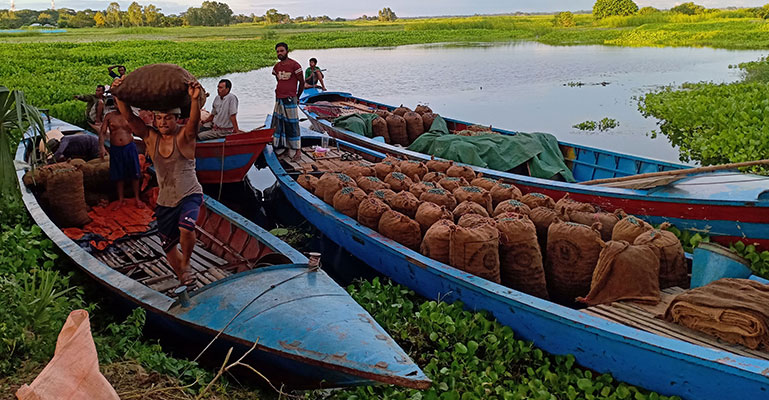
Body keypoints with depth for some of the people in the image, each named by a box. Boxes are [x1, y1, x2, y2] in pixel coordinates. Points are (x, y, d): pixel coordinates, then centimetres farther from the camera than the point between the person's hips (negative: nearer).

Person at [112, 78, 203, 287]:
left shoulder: (184, 136, -10)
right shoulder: (150, 138, 1)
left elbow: (194, 121, -30)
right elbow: (129, 117, -7)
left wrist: (195, 99, -48)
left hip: (190, 195, -5)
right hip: (165, 201, 5)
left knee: (186, 228, -34)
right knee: (169, 248, 12)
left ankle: (186, 264, -4)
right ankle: (183, 278, 38)